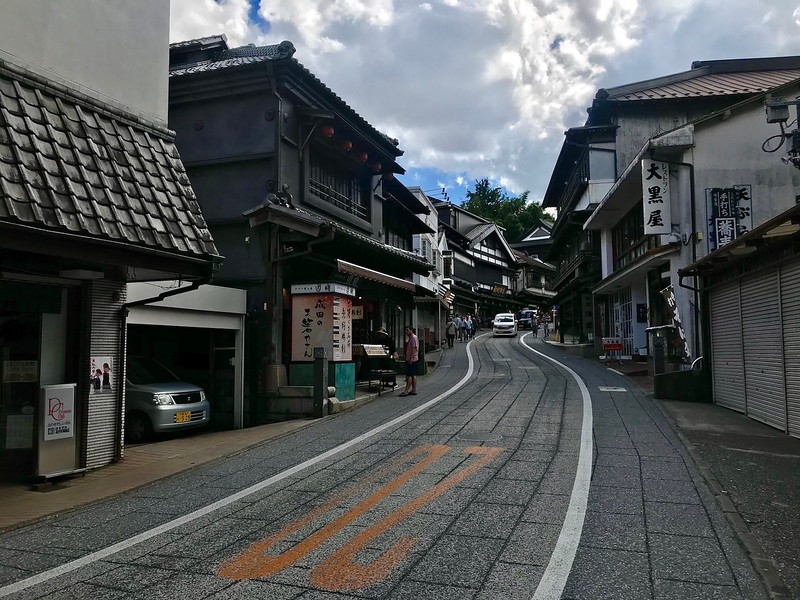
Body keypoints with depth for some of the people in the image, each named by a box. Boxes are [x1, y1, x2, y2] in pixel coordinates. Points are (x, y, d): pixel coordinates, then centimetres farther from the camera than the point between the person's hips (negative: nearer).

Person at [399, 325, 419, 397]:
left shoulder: (414, 338, -12)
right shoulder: (409, 338, 18)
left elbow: (414, 349, -19)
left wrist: (411, 359, -22)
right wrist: (407, 359, 18)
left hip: (412, 360, -10)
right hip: (410, 359, 10)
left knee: (409, 375, -10)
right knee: (413, 375, 10)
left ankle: (406, 391, -11)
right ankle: (414, 390, 13)